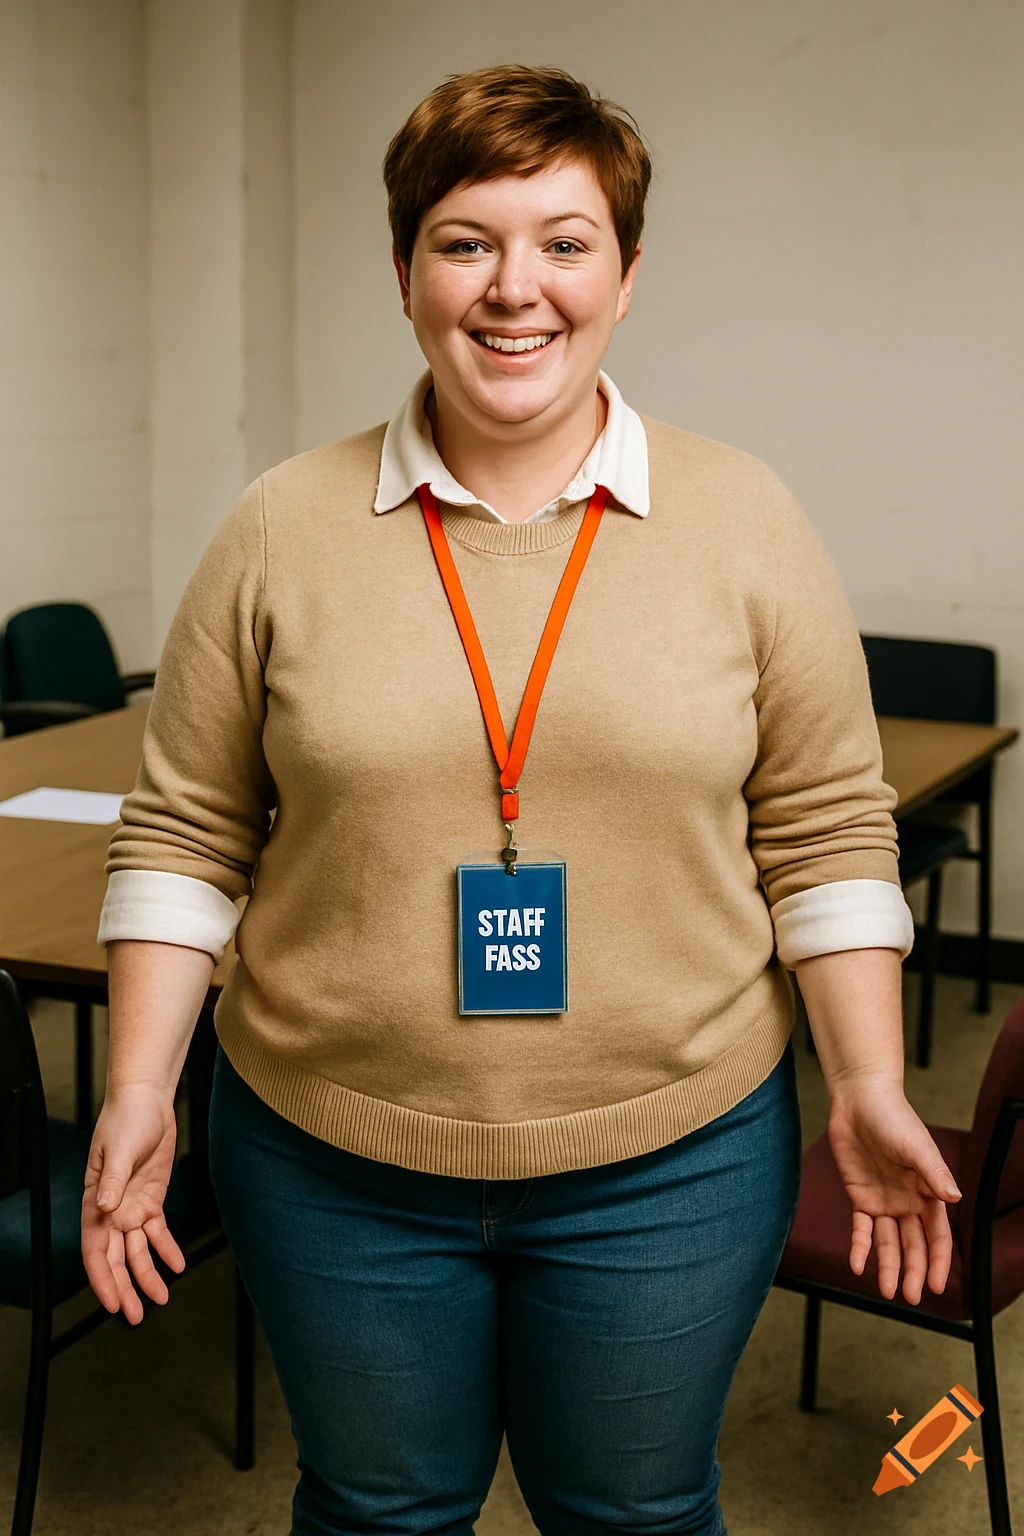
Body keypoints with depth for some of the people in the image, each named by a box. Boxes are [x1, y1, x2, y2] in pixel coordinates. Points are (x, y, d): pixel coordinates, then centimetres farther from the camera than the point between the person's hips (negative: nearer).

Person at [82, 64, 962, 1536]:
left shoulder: (746, 521, -3)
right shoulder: (281, 530, -3)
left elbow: (825, 830, 0)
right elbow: (184, 831, 0)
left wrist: (871, 1087, -4)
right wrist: (139, 1089, -5)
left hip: (672, 1157, 0)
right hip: (333, 1158, 1)